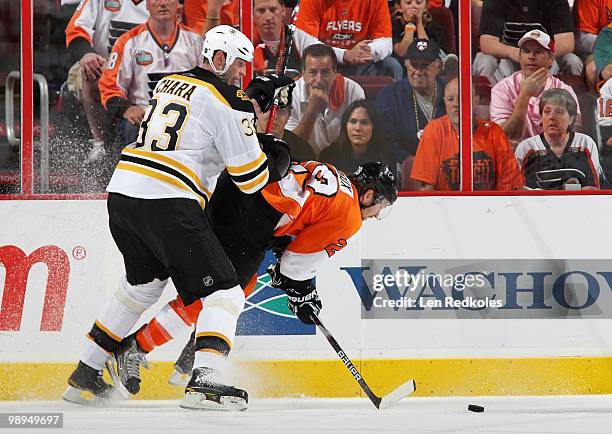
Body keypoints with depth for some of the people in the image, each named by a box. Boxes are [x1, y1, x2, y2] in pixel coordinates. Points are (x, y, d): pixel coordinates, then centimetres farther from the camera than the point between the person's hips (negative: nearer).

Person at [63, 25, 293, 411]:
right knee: (223, 293, -3)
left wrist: (252, 93, 30)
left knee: (143, 284, 29)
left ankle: (85, 376, 32)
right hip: (168, 204, -8)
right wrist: (278, 160, 17)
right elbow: (252, 178, -3)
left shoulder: (169, 83, 19)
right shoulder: (229, 103, -3)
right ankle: (204, 383, -21)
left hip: (122, 191, 8)